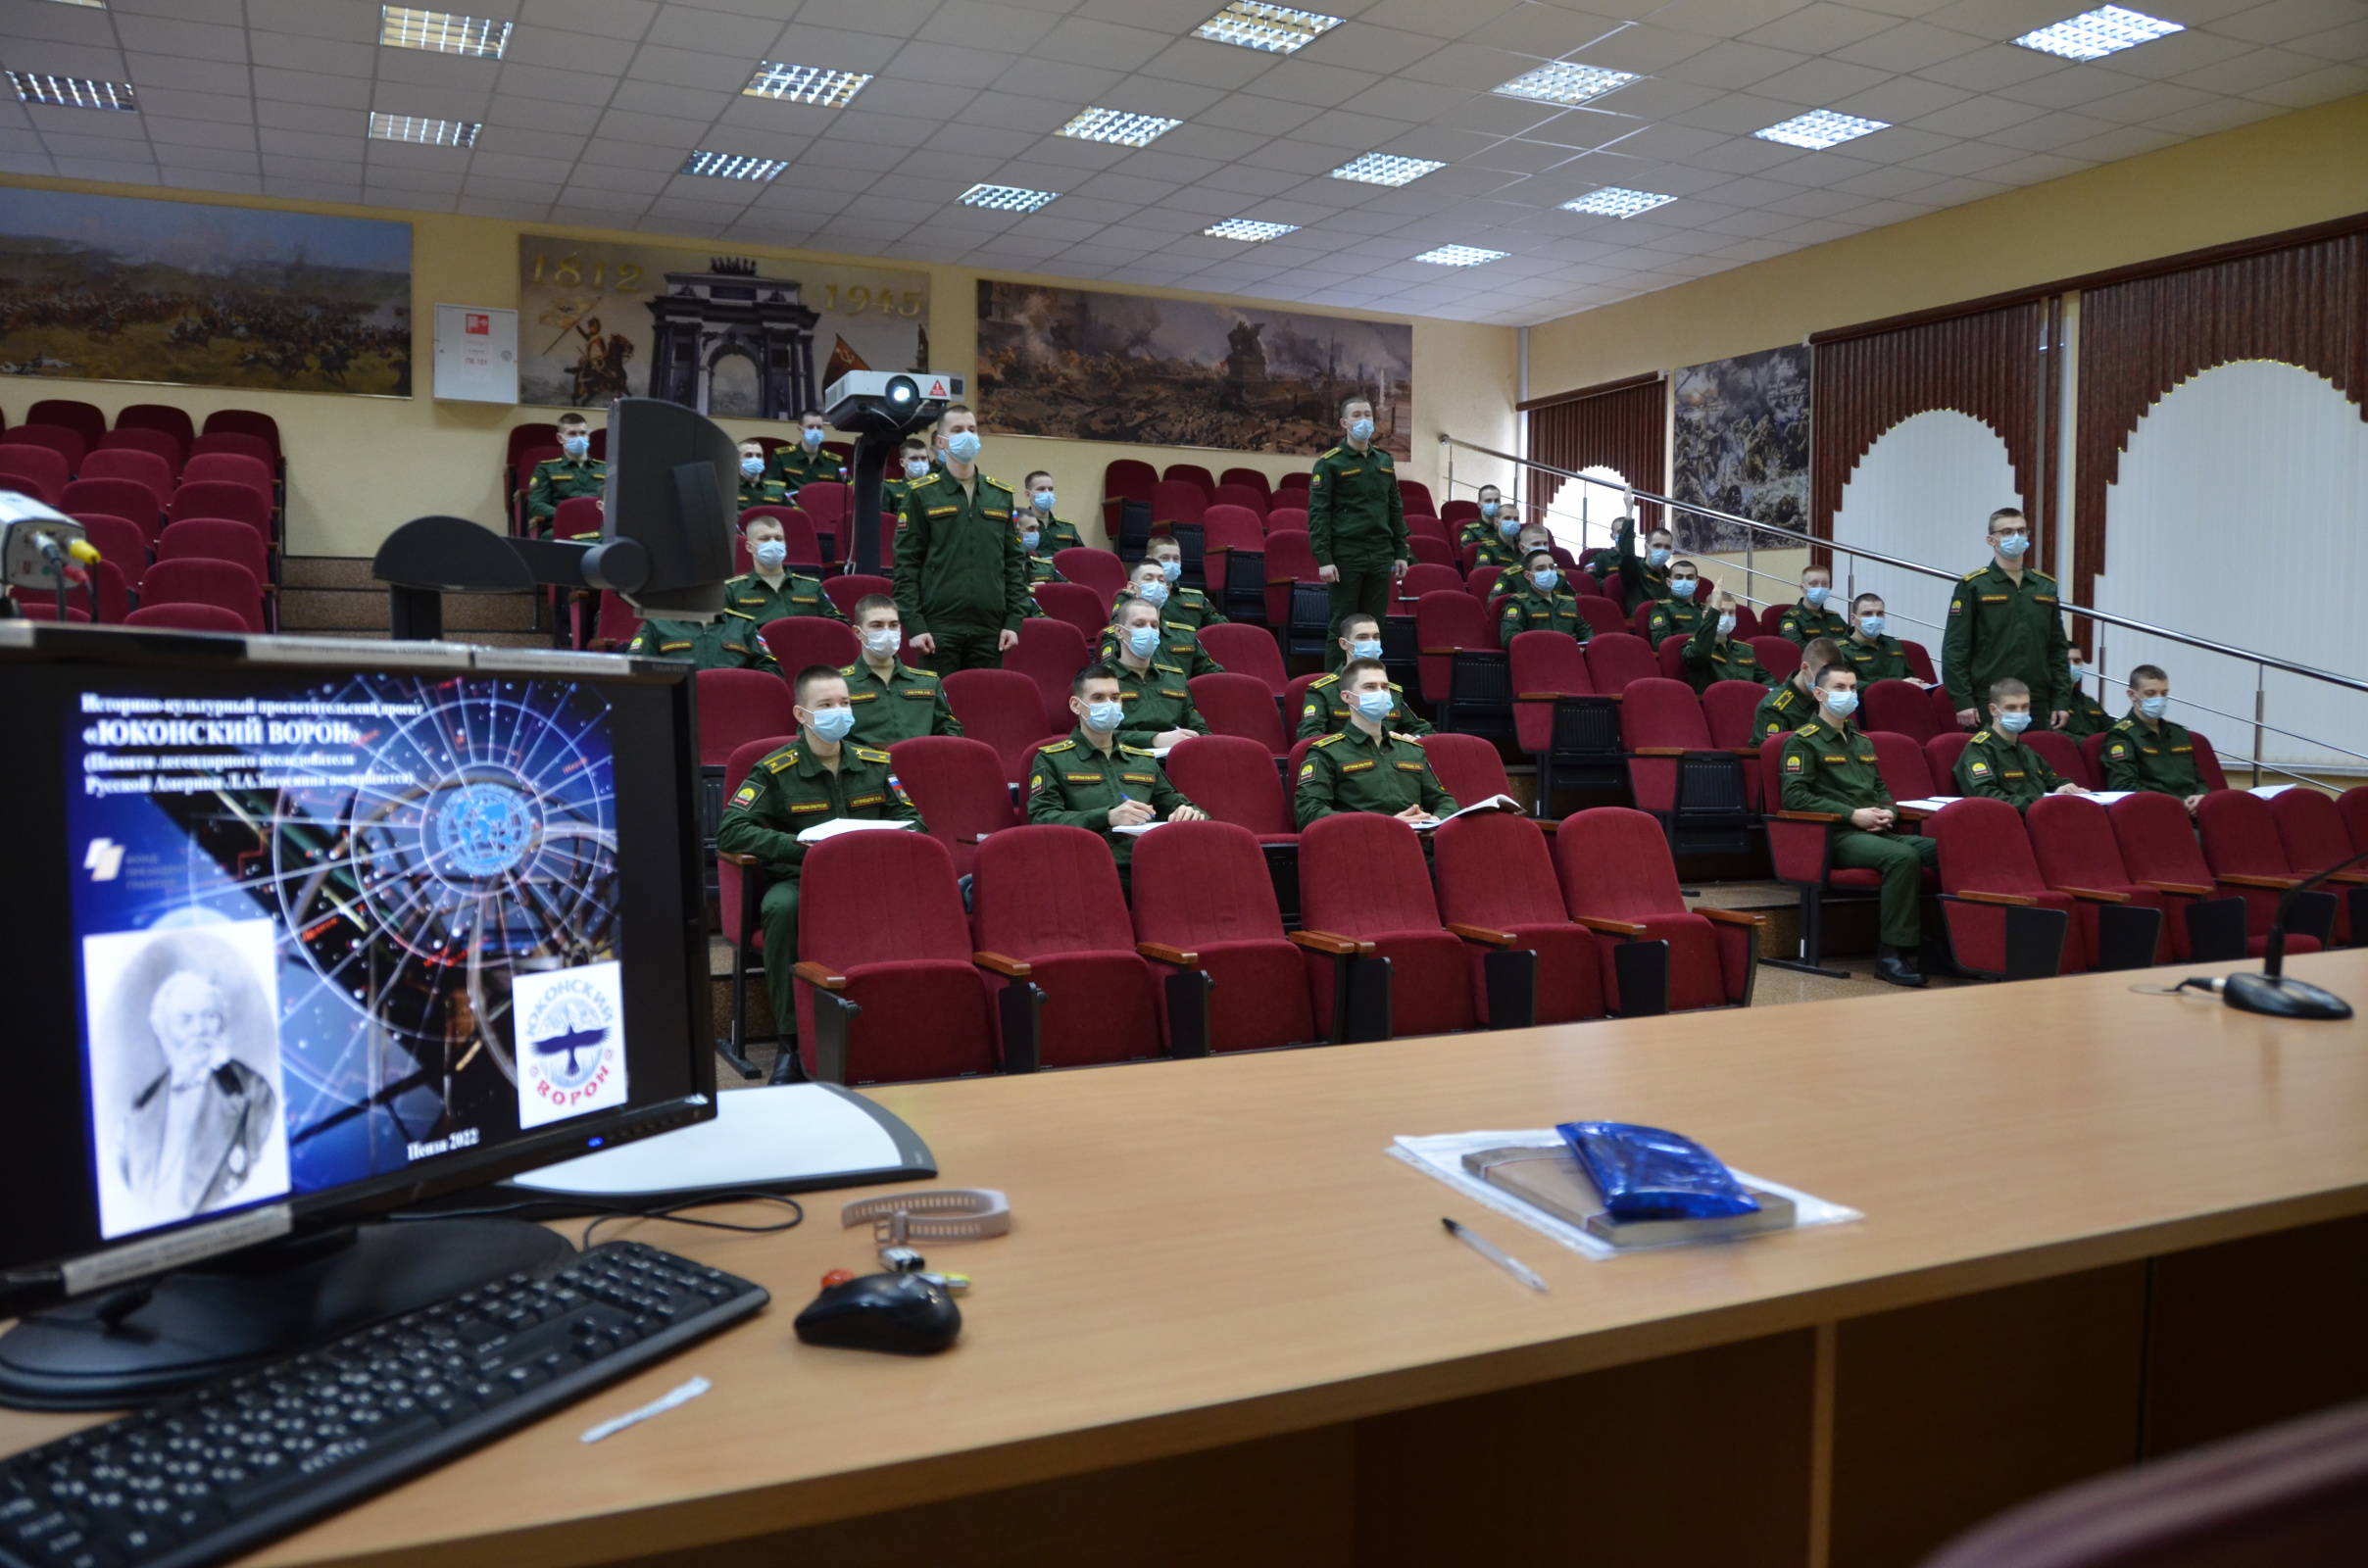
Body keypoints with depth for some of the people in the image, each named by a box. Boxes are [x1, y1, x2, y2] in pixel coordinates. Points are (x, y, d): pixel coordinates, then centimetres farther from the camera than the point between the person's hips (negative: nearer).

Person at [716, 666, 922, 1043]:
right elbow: (729, 832, -8)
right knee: (782, 907, -38)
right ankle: (791, 1035, -22)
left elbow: (912, 821, 18)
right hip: (798, 880, -2)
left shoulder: (876, 763, 13)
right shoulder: (775, 771, 0)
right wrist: (803, 847, -17)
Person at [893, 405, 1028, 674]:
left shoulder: (1001, 495, 13)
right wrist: (913, 625, -9)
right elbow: (906, 564, 0)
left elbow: (1015, 561, 13)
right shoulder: (921, 494, 3)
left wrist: (1015, 621, 4)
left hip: (990, 630, 3)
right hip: (938, 628, -3)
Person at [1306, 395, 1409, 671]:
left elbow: (1395, 509, 18)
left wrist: (1401, 552, 10)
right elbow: (1317, 514, -8)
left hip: (1380, 557, 5)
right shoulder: (1330, 463, -3)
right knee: (1343, 627, -1)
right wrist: (1323, 560, -16)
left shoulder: (1384, 461, 14)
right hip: (1345, 556, -5)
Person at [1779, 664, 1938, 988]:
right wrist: (1853, 815, -14)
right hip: (1836, 836, -7)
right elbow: (1794, 796, -9)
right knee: (1904, 857, -35)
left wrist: (1888, 811, 8)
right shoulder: (1803, 741, 2)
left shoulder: (1863, 742, 27)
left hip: (1878, 833, 7)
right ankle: (1891, 954, -29)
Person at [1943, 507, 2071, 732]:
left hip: (2037, 705, 4)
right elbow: (1955, 648, -5)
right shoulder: (1973, 586, 0)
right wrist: (1962, 701, -12)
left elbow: (2059, 649, 15)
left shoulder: (2046, 586, 13)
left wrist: (2062, 701, 7)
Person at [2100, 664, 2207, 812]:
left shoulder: (2179, 733, 26)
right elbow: (2124, 787, -9)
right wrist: (2179, 802, -14)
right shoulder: (2120, 735, 3)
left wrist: (2201, 796, 6)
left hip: (2192, 809, 7)